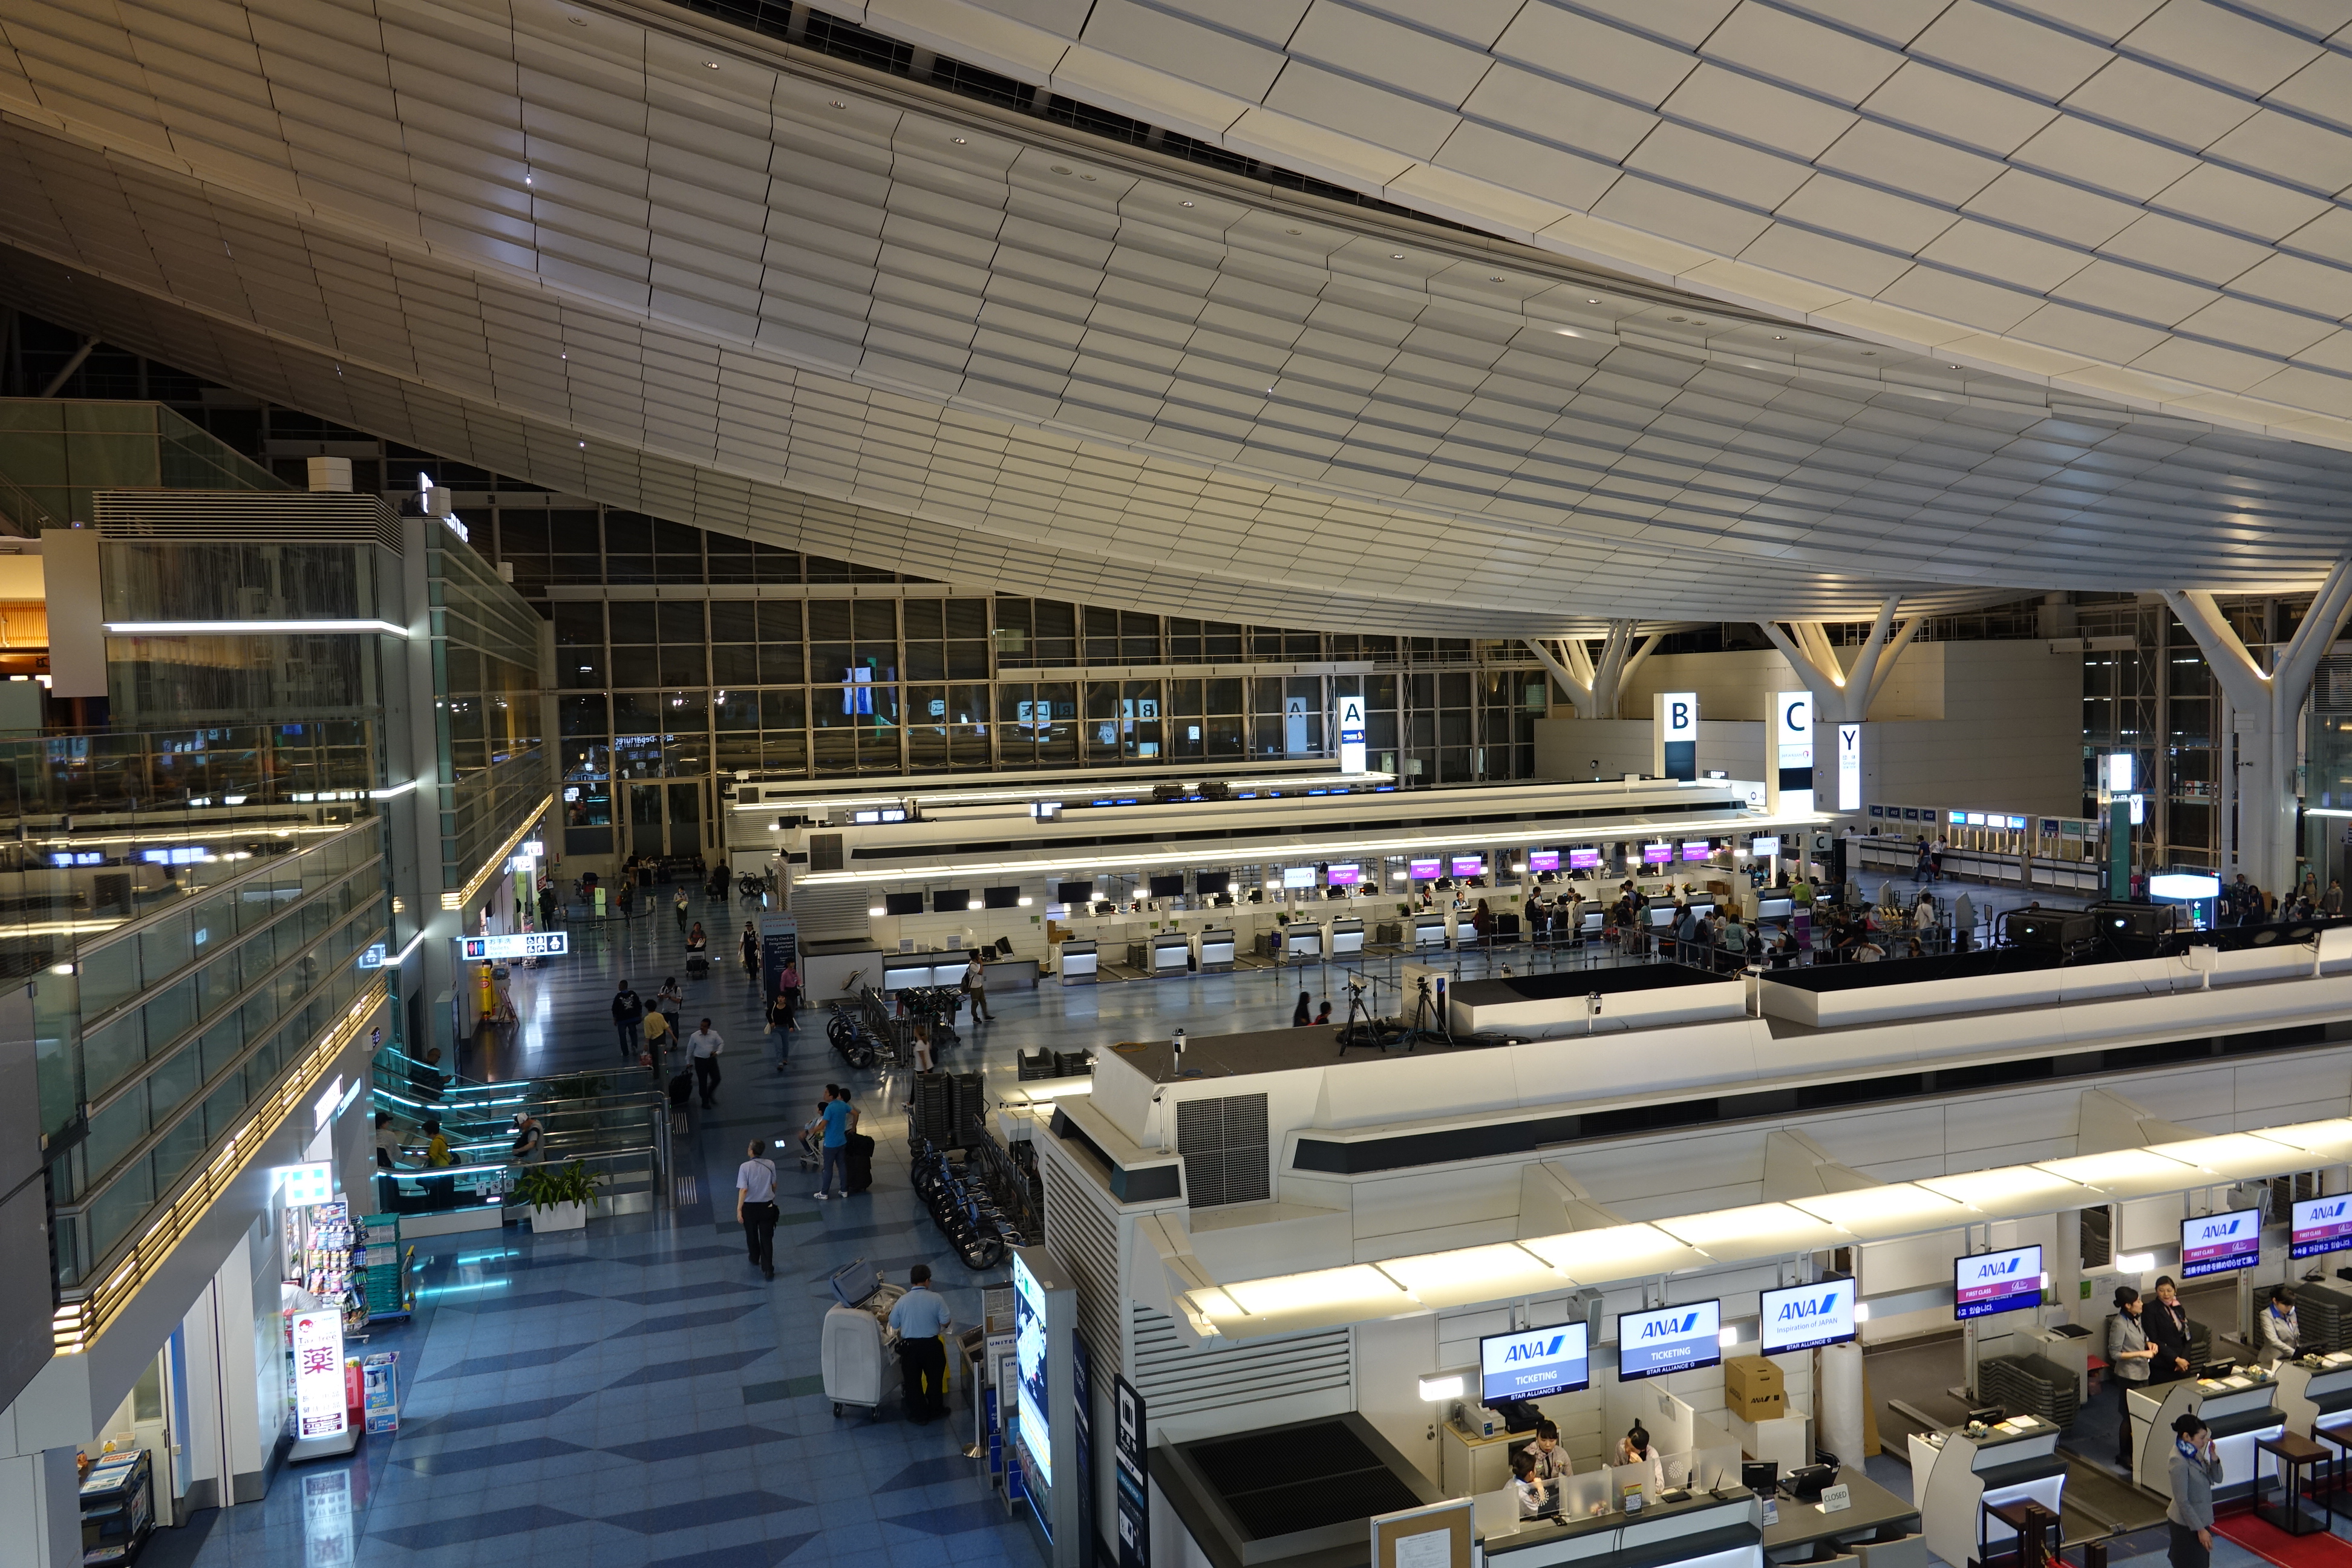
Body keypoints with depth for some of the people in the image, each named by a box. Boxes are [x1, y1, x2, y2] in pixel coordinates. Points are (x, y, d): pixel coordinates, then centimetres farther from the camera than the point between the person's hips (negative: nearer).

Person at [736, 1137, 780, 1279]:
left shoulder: (745, 1167, -19)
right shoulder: (770, 1165, -8)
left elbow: (743, 1190, -22)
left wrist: (739, 1209, -17)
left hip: (750, 1207, -2)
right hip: (767, 1206, 2)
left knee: (752, 1235, 22)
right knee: (767, 1238, 8)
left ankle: (755, 1260, 43)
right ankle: (768, 1269, 5)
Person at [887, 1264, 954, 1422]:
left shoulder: (903, 1300, -8)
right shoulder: (936, 1298, -12)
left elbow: (893, 1324, 3)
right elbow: (946, 1322, -11)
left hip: (909, 1346, 0)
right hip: (931, 1345, 0)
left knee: (913, 1381, 15)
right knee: (935, 1379, 19)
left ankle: (918, 1414, 23)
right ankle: (935, 1411, 31)